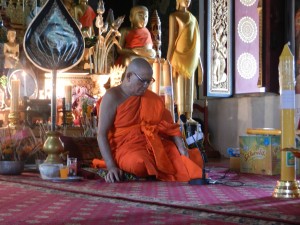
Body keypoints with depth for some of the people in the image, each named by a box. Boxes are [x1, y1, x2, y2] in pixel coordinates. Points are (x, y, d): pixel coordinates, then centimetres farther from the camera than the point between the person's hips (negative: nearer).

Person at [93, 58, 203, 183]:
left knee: (192, 158, -8)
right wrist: (111, 166, -25)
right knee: (140, 164, -39)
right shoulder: (112, 97, -8)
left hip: (154, 145, 6)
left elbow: (168, 125, 10)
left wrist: (181, 147, -10)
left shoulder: (151, 98, 11)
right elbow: (102, 134, -13)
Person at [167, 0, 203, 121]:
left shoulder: (193, 18, 15)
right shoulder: (174, 16, -4)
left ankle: (188, 120, 9)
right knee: (180, 92, -6)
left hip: (190, 60, 6)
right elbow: (171, 42, -10)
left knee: (189, 92, 6)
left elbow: (196, 43, 15)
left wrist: (199, 64, 13)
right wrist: (168, 63, -14)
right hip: (179, 58, -6)